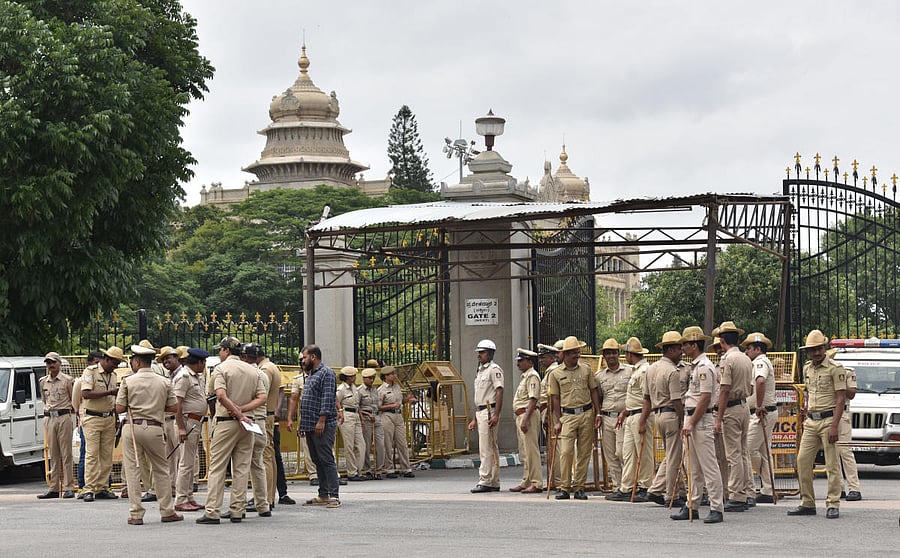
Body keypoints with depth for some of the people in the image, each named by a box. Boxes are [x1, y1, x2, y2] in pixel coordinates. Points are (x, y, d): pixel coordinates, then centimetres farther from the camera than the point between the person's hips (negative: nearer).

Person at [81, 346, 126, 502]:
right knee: (92, 454, -9)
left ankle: (102, 488, 7)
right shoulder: (90, 371, -7)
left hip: (109, 418, 7)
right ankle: (89, 489, -10)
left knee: (107, 455, 3)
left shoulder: (112, 375, 15)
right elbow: (86, 394, -20)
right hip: (93, 418, -7)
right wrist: (109, 392, -22)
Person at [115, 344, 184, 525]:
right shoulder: (164, 382, 5)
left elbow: (119, 409, -3)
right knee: (161, 470, 13)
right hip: (154, 428, 2)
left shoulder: (128, 381, -3)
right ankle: (167, 512, 16)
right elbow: (172, 407, 7)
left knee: (132, 470, 3)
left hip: (132, 427, -2)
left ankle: (135, 514, 0)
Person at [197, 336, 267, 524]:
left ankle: (212, 512, -7)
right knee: (242, 468, 8)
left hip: (226, 422, -5)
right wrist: (241, 410, -6)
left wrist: (238, 414, -15)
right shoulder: (253, 371, 10)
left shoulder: (221, 369, -5)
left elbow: (221, 396, -20)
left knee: (217, 467, -2)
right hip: (246, 425, 5)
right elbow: (262, 398, 2)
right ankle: (237, 512, 7)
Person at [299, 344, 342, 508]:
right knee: (318, 461, 9)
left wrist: (321, 421, -23)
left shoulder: (326, 373, -7)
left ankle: (334, 496, -14)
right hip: (310, 427, 10)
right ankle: (323, 495, 12)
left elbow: (327, 399, -16)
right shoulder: (312, 375, 22)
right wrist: (303, 424, 21)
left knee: (327, 460, -12)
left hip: (323, 426, -10)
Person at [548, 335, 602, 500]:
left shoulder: (586, 369, 8)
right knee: (566, 452, -11)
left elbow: (594, 392, 11)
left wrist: (598, 414, 3)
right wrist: (557, 421, -1)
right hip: (568, 415, -2)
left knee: (584, 453, 2)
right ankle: (564, 487, -5)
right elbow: (555, 399, 4)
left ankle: (579, 487, 9)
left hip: (586, 414, 2)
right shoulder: (556, 374, 3)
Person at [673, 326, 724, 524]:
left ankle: (716, 509, -8)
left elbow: (705, 398, -20)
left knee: (709, 466, -9)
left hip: (701, 419, -11)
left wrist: (692, 423, -21)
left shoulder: (704, 367, -14)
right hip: (692, 419, 11)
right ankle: (692, 507, 18)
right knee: (694, 468, 13)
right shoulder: (696, 366, 17)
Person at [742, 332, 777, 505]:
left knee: (749, 448, -10)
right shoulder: (763, 362, 21)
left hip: (761, 413, -11)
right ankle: (767, 492, 10)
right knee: (764, 451, 9)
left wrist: (759, 406, -29)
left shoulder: (760, 362, -14)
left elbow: (760, 381, -33)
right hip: (766, 413, 11)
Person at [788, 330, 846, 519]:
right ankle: (807, 504, 12)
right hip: (811, 421, 7)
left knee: (832, 465, -5)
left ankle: (833, 505, 0)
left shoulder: (835, 368, -8)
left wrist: (834, 426, -20)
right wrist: (805, 408, 13)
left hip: (828, 420, -7)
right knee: (802, 461, 4)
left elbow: (841, 399, -13)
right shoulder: (807, 368, 13)